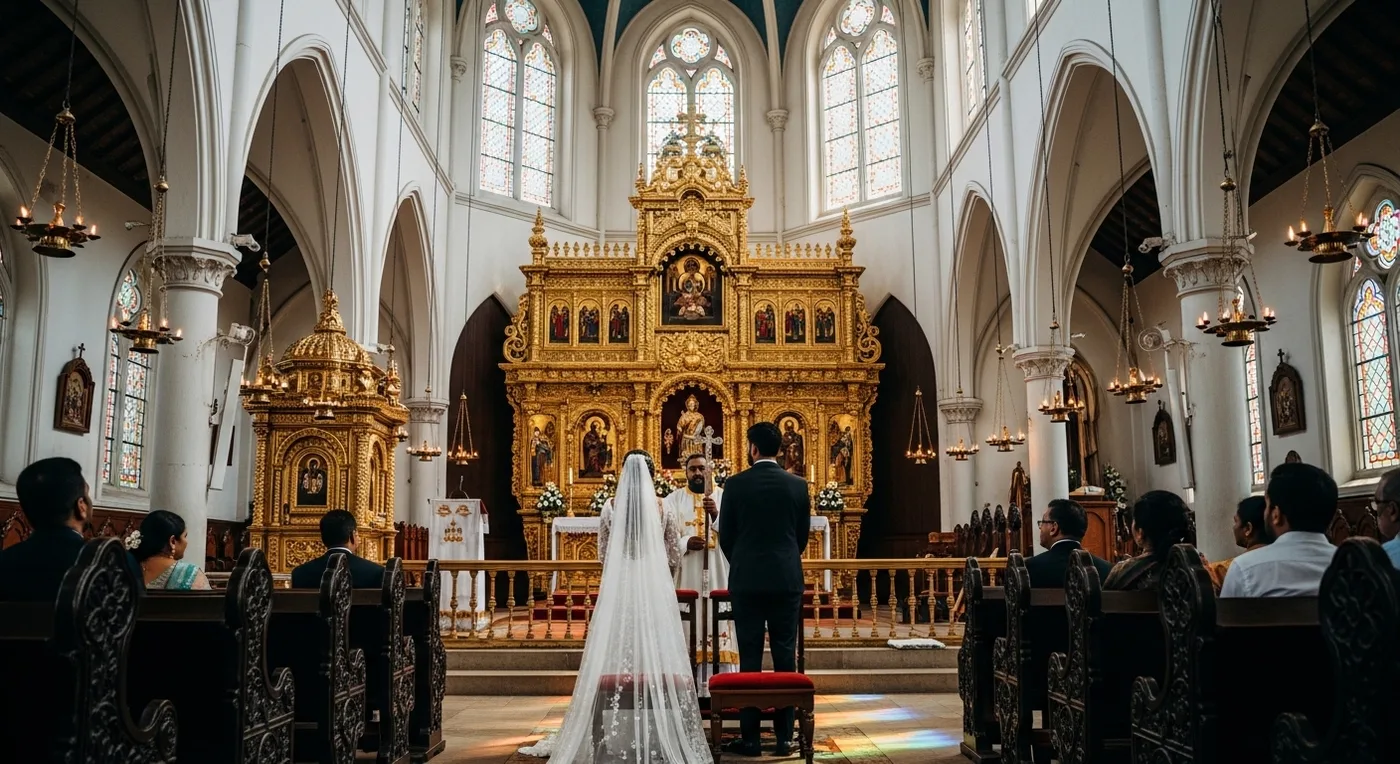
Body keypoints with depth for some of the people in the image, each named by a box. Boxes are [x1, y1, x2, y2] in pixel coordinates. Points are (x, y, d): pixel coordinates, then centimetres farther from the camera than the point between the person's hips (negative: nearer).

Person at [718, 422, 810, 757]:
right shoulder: (798, 485, 1)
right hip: (787, 579, 2)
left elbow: (725, 535, 2)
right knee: (785, 657, 6)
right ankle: (784, 737, 9)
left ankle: (750, 738, 6)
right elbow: (803, 534, 9)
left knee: (750, 659, 3)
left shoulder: (735, 484, -5)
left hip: (746, 580, -1)